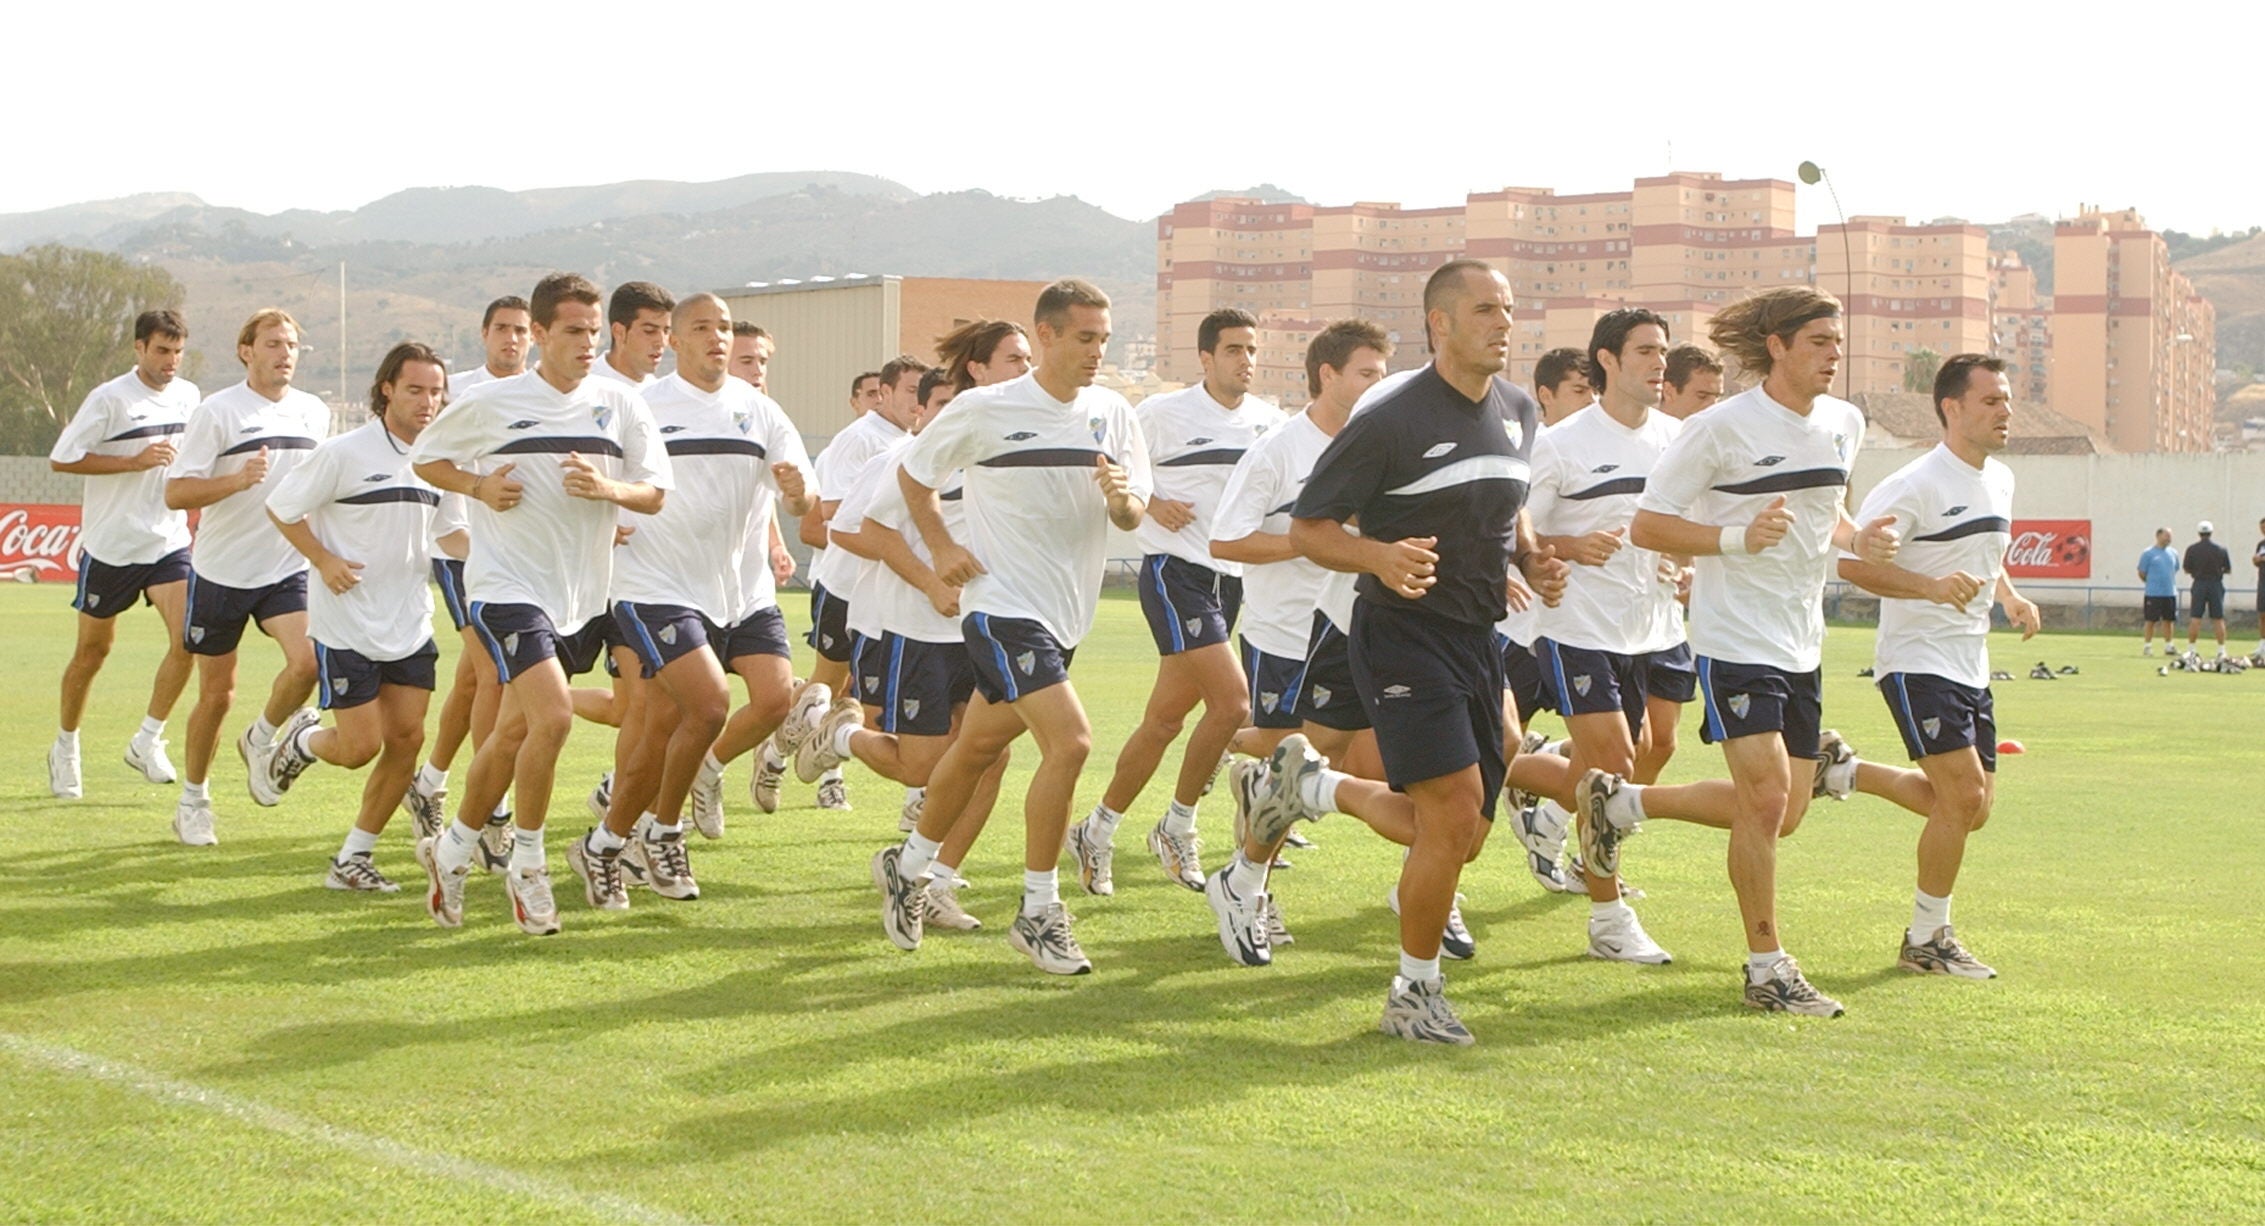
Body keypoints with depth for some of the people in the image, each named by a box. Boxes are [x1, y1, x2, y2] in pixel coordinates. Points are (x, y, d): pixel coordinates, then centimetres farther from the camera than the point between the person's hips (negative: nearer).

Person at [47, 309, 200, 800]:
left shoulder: (188, 396, 6)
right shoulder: (109, 399, -12)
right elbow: (61, 459, -15)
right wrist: (135, 462, -20)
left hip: (168, 541, 4)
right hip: (111, 543, -4)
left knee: (187, 639, -15)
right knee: (93, 649, 9)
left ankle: (148, 740, -1)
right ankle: (65, 746, 28)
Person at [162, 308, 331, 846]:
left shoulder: (315, 413, 5)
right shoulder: (218, 411, -10)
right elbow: (176, 493, -14)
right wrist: (236, 480, -28)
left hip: (287, 569, 3)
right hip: (221, 572, -3)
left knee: (307, 660, -21)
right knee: (216, 695, 5)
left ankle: (261, 740, 9)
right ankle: (193, 799, 25)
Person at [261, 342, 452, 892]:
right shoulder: (343, 454, -11)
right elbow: (281, 507, -2)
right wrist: (323, 560, -11)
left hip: (410, 625, 5)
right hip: (347, 625, -5)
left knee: (406, 739, -1)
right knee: (360, 748, -7)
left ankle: (353, 858, 12)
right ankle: (301, 740, 29)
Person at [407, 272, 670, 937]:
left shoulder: (621, 404, 3)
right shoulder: (491, 403, -4)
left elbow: (655, 494, 4)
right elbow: (425, 457, 9)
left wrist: (608, 488, -16)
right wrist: (478, 486, -9)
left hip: (577, 593, 5)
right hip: (506, 582, -5)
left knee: (516, 728, 12)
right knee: (552, 713, -21)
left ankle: (452, 848, 32)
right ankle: (527, 863, -5)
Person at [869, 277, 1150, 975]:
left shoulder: (1113, 415, 3)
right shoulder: (983, 412, -8)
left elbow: (1134, 517, 4)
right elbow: (914, 474, 7)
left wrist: (1123, 496, -18)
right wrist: (941, 547, -3)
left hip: (1066, 615, 6)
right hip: (1003, 605, -6)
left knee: (981, 745, 18)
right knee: (1070, 740, -20)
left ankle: (910, 866, 38)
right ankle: (1038, 912, -10)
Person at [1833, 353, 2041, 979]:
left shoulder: (2001, 481, 11)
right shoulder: (1915, 485, -16)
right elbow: (1854, 562, -19)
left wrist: (2010, 597, 10)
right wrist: (1933, 586, -30)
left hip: (1971, 666, 9)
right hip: (1917, 662, -9)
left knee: (1970, 808, 8)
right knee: (1964, 794, -14)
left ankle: (1849, 774, 27)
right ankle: (1926, 940, 0)